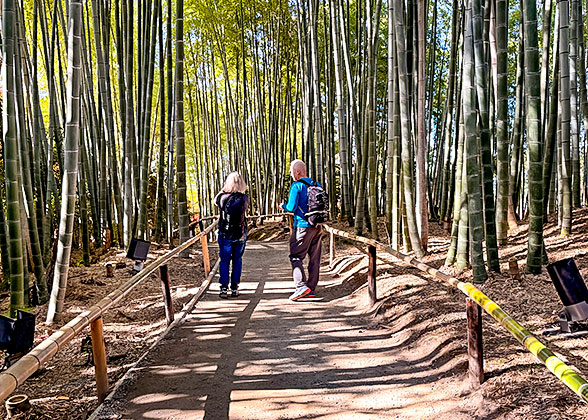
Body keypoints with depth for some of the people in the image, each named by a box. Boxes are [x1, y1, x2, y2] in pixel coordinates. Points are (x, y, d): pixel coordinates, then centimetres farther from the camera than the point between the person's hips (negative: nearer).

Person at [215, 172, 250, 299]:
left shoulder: (222, 197, -10)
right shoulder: (244, 198, -8)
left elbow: (215, 201, 12)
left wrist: (223, 190, 7)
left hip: (225, 234, -1)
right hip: (240, 234, 1)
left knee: (224, 261, 8)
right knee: (237, 260, 11)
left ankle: (224, 288, 3)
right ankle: (234, 288, 14)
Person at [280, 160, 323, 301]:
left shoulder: (296, 186, -10)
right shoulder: (317, 185, 11)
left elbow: (292, 208, -13)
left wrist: (283, 206, 7)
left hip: (302, 226, -7)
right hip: (317, 226, 7)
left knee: (295, 257, 0)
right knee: (314, 258, 10)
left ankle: (301, 286, -12)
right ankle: (311, 289, 15)